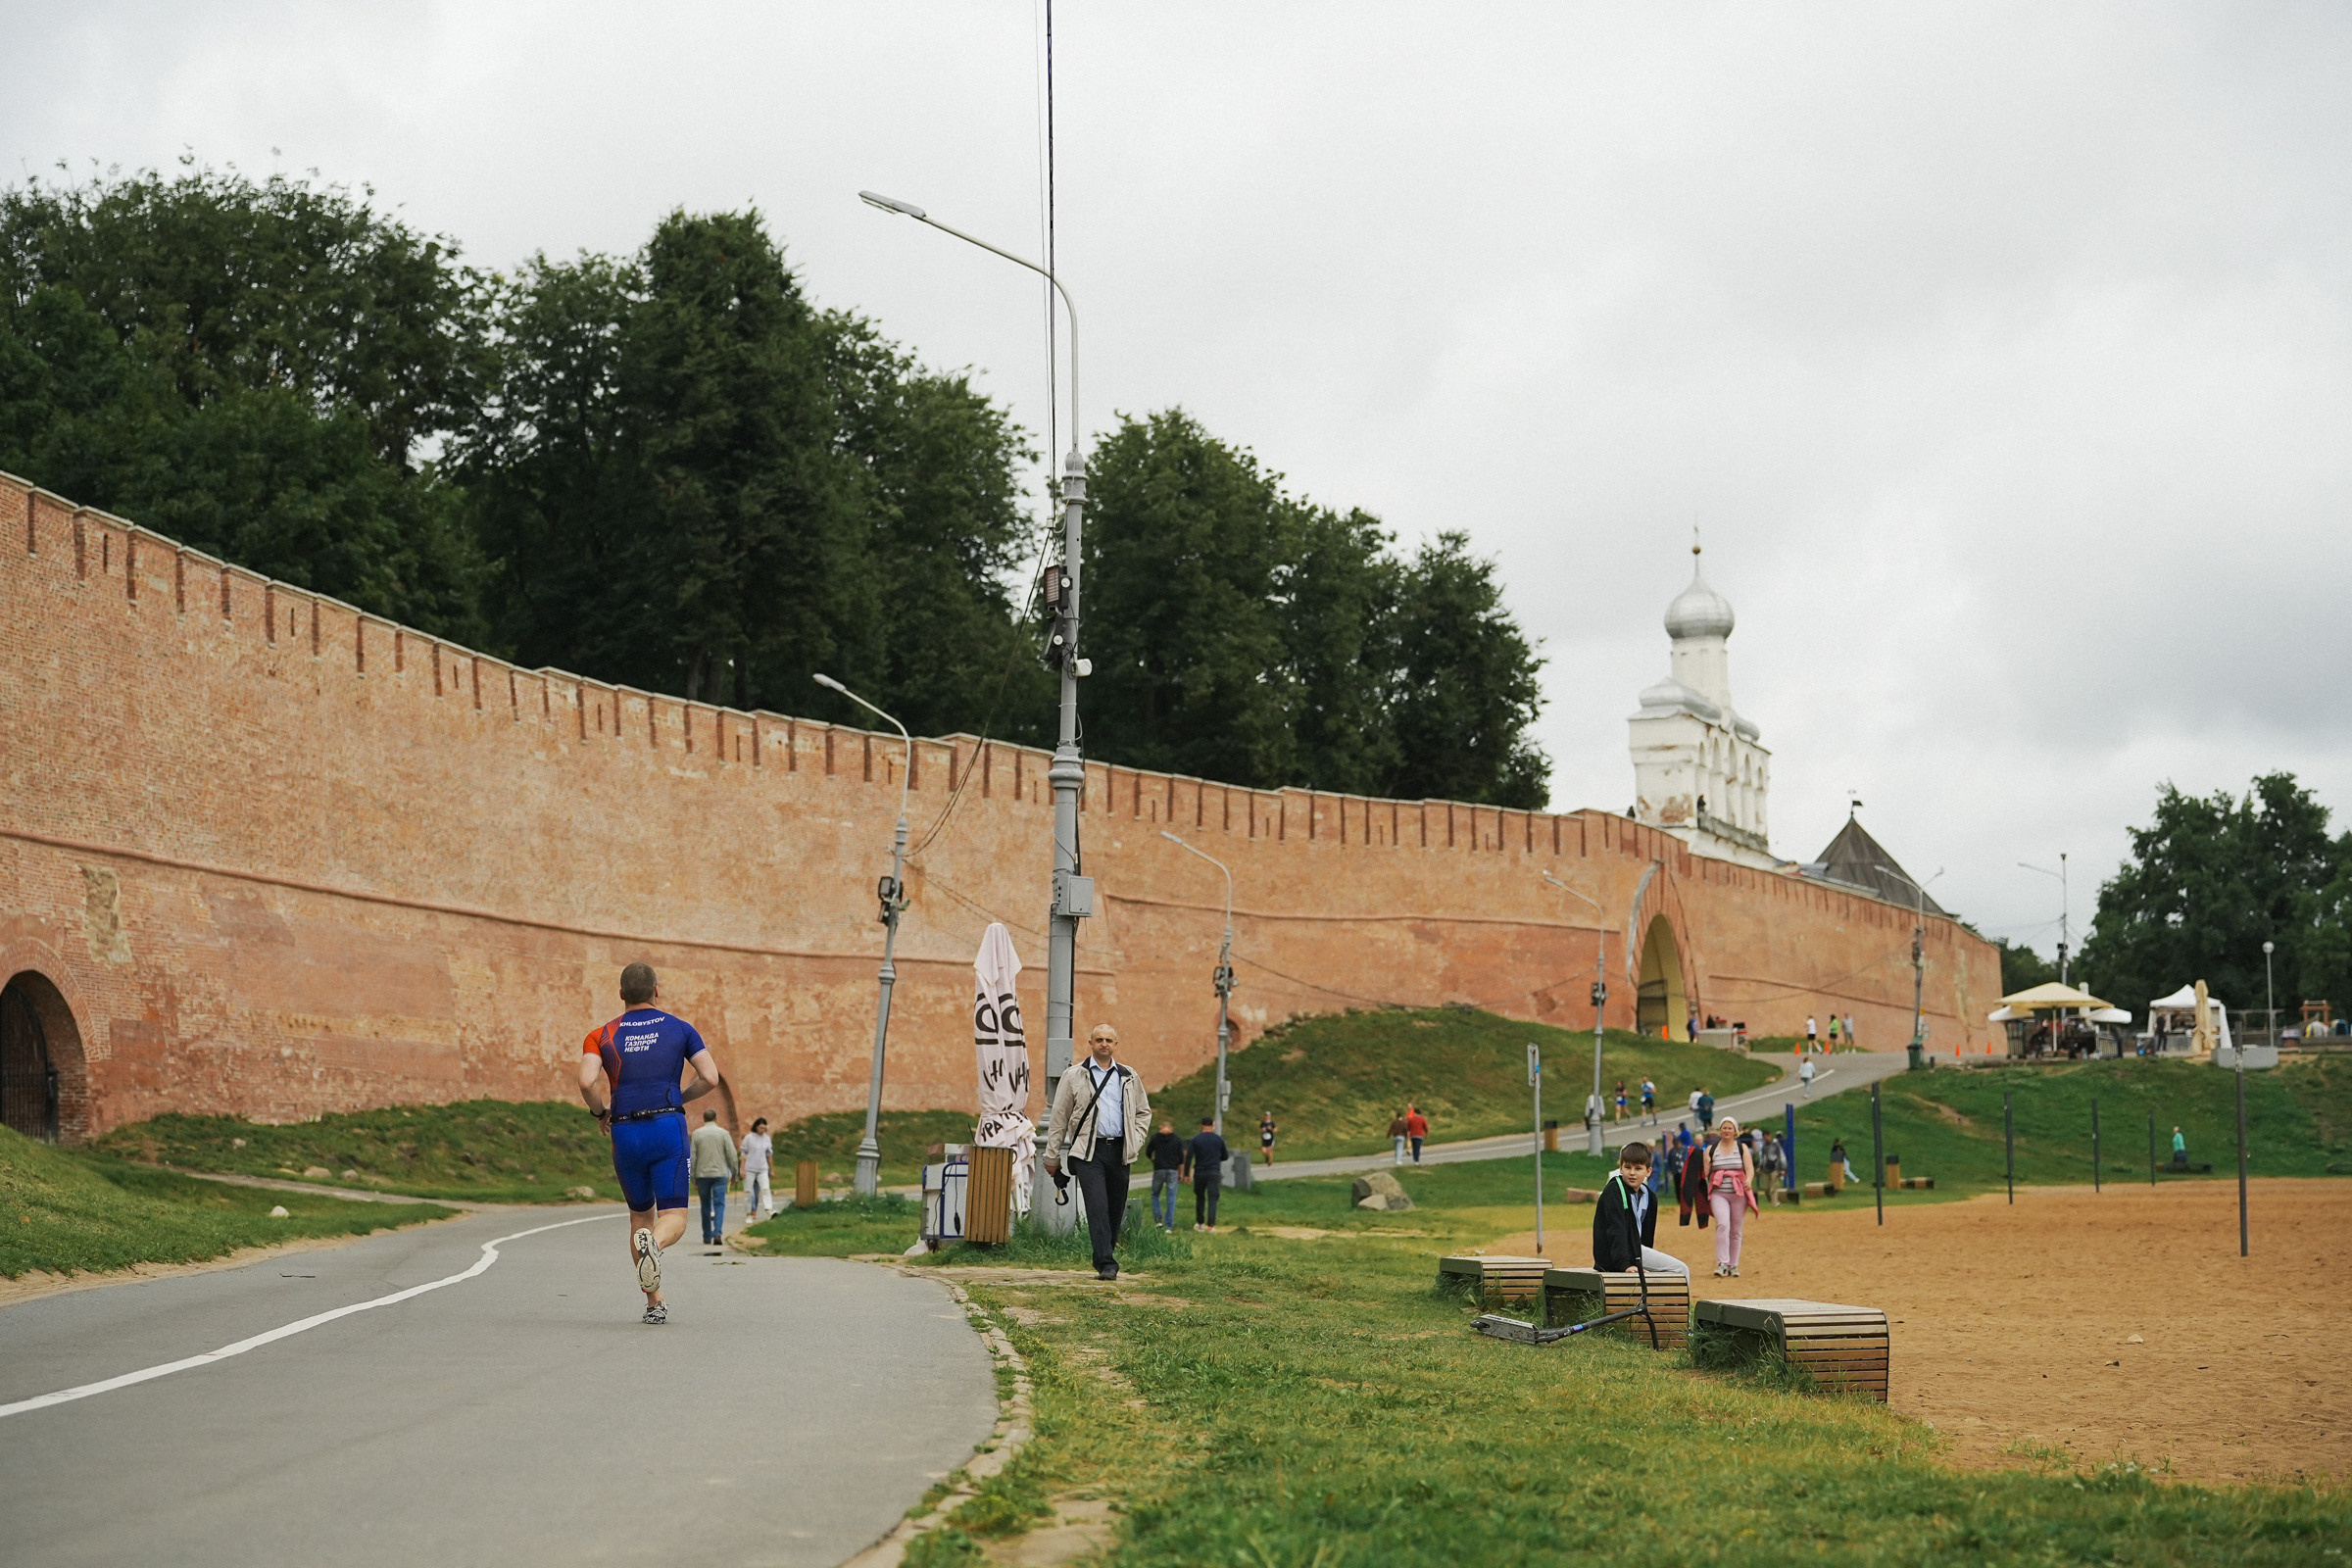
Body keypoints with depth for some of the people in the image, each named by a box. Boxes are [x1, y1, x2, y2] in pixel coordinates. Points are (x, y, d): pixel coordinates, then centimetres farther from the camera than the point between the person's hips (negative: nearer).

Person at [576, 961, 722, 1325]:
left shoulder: (601, 1036, 7)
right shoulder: (680, 1029, 8)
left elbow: (587, 1082, -10)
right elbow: (710, 1079, 0)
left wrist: (600, 1112, 8)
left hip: (625, 1133, 2)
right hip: (668, 1128, -2)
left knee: (640, 1216, 17)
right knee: (674, 1218, -2)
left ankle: (654, 1302, 14)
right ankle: (653, 1242, -39)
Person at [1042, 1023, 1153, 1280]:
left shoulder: (1128, 1077, 13)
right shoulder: (1074, 1076, 6)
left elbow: (1143, 1112, 24)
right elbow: (1059, 1117, 8)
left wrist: (1135, 1141, 7)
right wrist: (1052, 1157, 7)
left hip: (1118, 1151, 3)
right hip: (1088, 1150, -3)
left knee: (1116, 1208, 5)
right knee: (1097, 1205, -16)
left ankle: (1104, 1256, 22)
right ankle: (1106, 1264, -20)